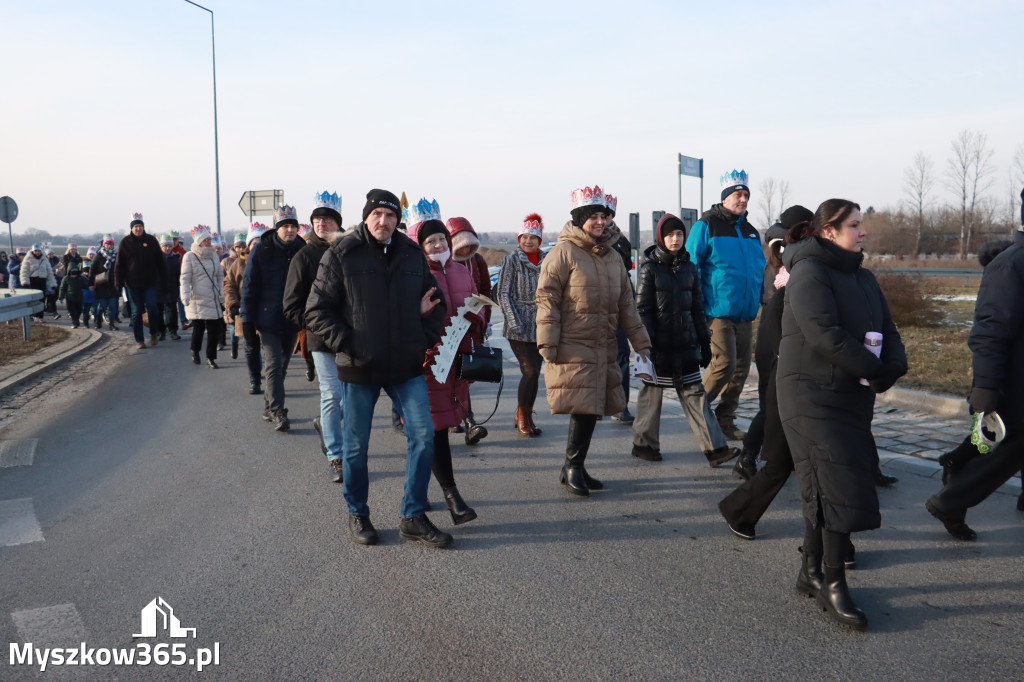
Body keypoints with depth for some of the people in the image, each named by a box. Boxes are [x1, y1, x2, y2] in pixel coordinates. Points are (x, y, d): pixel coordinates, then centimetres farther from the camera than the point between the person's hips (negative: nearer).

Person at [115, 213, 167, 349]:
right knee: (136, 312, 4)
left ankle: (153, 333, 10)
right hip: (133, 284, 0)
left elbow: (160, 262, 6)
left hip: (151, 282, 0)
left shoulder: (151, 240, 3)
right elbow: (119, 265, 4)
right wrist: (119, 282, -4)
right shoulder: (125, 242, 2)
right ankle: (139, 340, 12)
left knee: (152, 307, -13)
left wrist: (163, 281, 3)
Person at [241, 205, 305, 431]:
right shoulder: (261, 250, -5)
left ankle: (269, 408, 27)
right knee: (274, 365, -10)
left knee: (281, 367, 13)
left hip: (292, 321, 3)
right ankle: (277, 412, -8)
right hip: (268, 319, -3)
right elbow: (249, 286, -3)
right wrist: (248, 319, -8)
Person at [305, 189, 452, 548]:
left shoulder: (412, 254, 6)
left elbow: (435, 301, 18)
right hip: (360, 368, -3)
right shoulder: (341, 254, -5)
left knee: (423, 435, -1)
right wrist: (346, 343, -15)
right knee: (356, 446, 8)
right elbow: (316, 310, -5)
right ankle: (357, 515, 28)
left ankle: (413, 518, 12)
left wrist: (428, 337, 3)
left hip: (407, 366, 3)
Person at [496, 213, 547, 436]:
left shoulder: (546, 262, 10)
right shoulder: (512, 260, -2)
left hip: (540, 327, 4)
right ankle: (522, 417, 4)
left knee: (534, 372, 6)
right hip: (519, 328, -4)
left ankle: (525, 416, 20)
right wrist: (514, 322, -13)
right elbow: (502, 294, -4)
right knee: (530, 370, -12)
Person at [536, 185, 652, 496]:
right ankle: (572, 468, 6)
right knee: (584, 407, -11)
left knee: (593, 408, 8)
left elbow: (626, 303, 20)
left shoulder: (612, 256, 15)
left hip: (604, 348, 7)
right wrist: (547, 344, -15)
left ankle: (574, 468, 21)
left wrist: (640, 342, 16)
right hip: (572, 347, -7)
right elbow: (547, 299, -10)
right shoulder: (563, 253, -7)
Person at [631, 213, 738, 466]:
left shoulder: (689, 268, 10)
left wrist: (705, 342, 11)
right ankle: (644, 443, 21)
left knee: (695, 393, 2)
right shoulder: (650, 268, -4)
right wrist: (648, 344, -14)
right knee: (652, 393, 6)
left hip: (686, 343, 4)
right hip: (659, 345, -4)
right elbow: (642, 310, -7)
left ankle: (714, 448, -1)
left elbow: (697, 307, 14)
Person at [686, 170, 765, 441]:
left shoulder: (750, 231, 17)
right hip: (718, 311, -7)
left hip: (744, 314, 7)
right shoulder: (706, 225, -3)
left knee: (741, 368, 7)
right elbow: (692, 266, -7)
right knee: (724, 362, -15)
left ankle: (725, 420, 19)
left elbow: (760, 270, 25)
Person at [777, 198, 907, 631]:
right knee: (838, 487, -9)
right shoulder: (810, 272, -11)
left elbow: (886, 330, 10)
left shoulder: (861, 277, 15)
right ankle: (832, 585, 0)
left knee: (824, 487, 12)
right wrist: (874, 369, -18)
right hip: (812, 397, -8)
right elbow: (825, 335, -22)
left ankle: (812, 572, 24)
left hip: (852, 397, 8)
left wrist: (893, 367, -11)